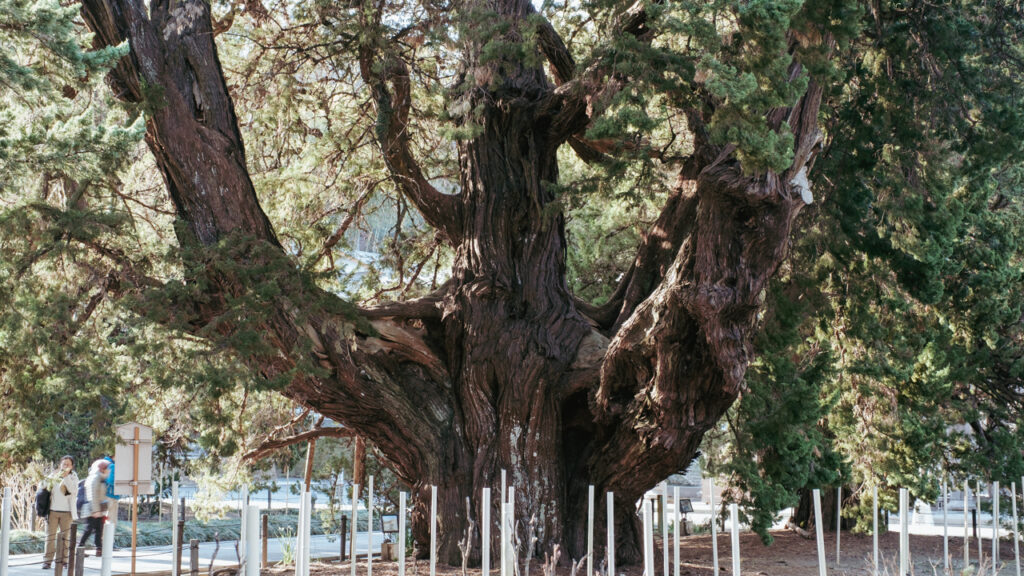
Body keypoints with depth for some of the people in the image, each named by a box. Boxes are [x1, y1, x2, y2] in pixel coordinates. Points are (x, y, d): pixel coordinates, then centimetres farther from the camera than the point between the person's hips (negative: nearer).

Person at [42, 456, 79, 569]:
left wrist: (66, 477, -16)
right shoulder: (54, 476, 8)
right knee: (50, 535, -1)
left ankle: (64, 560, 6)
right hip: (52, 510, 1)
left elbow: (73, 490, -13)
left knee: (65, 536, 1)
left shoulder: (73, 477, 5)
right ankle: (47, 561, 1)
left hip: (66, 512, -1)